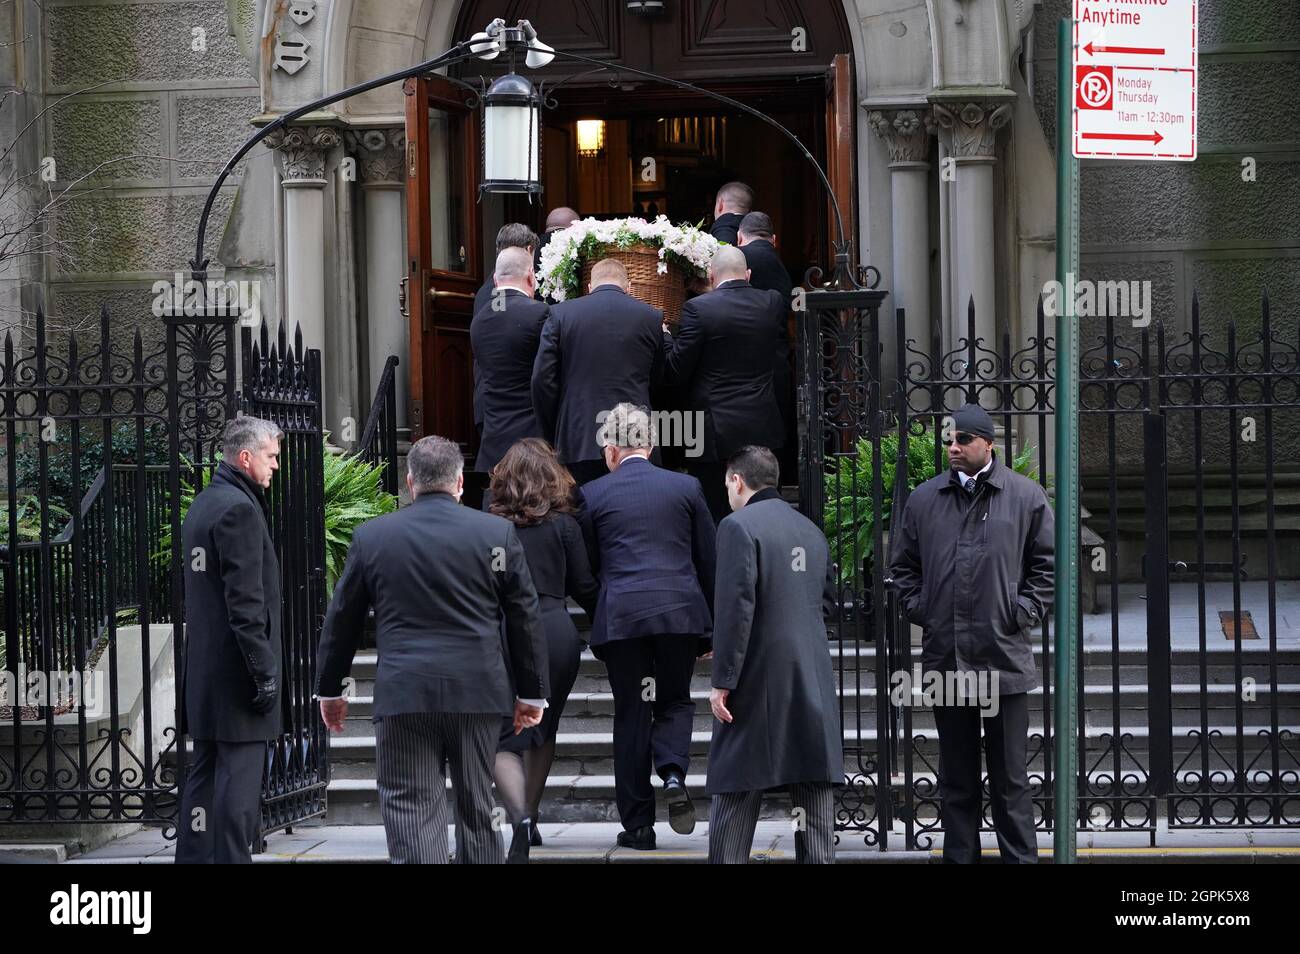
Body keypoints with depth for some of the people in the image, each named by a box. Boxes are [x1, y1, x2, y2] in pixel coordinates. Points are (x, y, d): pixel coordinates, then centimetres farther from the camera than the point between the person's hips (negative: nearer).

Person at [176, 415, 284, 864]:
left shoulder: (202, 504, 15)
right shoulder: (239, 508, -15)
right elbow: (246, 600, -20)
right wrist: (265, 671, -18)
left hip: (204, 671, 10)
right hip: (236, 670, -10)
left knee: (205, 772, 13)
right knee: (239, 776, -7)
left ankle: (193, 855, 16)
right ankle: (231, 857, -8)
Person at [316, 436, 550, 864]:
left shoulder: (371, 536, 2)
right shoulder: (498, 532, 1)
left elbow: (342, 619, 10)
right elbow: (525, 618, 5)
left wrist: (329, 689, 21)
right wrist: (532, 693, 13)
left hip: (403, 695, -1)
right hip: (478, 692, 1)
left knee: (411, 813, -3)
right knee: (478, 812, 14)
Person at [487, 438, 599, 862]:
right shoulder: (563, 524, 1)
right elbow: (584, 587, 5)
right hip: (556, 633, 2)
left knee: (504, 739, -1)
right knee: (543, 732, 21)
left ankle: (520, 816, -26)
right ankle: (530, 819, 28)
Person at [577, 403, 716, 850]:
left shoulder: (591, 495, 3)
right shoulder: (686, 487, 6)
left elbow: (585, 566, 8)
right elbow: (708, 561, 9)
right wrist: (712, 625, 16)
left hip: (620, 619, -1)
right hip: (680, 612, 1)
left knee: (631, 716, 6)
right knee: (674, 702, 16)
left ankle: (637, 824, 7)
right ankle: (673, 774, -13)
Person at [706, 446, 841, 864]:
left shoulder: (739, 526, -10)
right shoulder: (811, 530, 12)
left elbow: (735, 607, -16)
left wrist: (723, 681, -14)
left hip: (760, 679, -6)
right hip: (814, 682, 6)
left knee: (735, 793, -1)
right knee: (815, 792, 6)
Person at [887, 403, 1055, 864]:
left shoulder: (1026, 497, 2)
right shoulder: (923, 499, 8)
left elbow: (1046, 563, 6)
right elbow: (903, 566, 17)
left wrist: (1024, 612, -3)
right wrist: (919, 610, 5)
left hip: (1004, 657, -2)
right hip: (944, 656, 3)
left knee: (1009, 775, 2)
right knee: (956, 777, 9)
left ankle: (1020, 857, 8)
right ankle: (960, 855, 15)